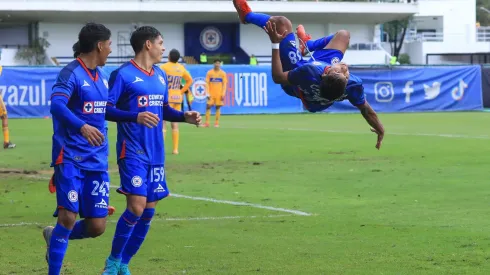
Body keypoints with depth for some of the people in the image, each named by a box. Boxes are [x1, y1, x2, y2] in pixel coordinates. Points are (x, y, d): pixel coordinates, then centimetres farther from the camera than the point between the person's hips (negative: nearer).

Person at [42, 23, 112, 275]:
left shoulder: (100, 75, 14)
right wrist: (82, 126, -43)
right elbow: (57, 105, -29)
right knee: (68, 217, -14)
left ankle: (54, 237, 30)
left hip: (97, 160, 7)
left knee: (97, 226, 2)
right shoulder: (71, 73, -11)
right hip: (71, 158, -7)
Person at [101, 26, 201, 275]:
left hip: (156, 153, 7)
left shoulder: (161, 76, 14)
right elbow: (107, 108, -15)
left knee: (148, 210, 5)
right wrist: (136, 117, -29)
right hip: (132, 152, -7)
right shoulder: (123, 74, -9)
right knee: (136, 206, -16)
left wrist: (185, 117, 6)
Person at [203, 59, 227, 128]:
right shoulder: (209, 72, 2)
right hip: (211, 94, 0)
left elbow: (224, 84, 4)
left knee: (218, 108, 1)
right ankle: (207, 123, -3)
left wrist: (223, 94, -4)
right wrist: (208, 93, -7)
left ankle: (216, 123, 7)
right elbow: (207, 83, 1)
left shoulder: (223, 73, 3)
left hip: (219, 94, 0)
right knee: (208, 107, -5)